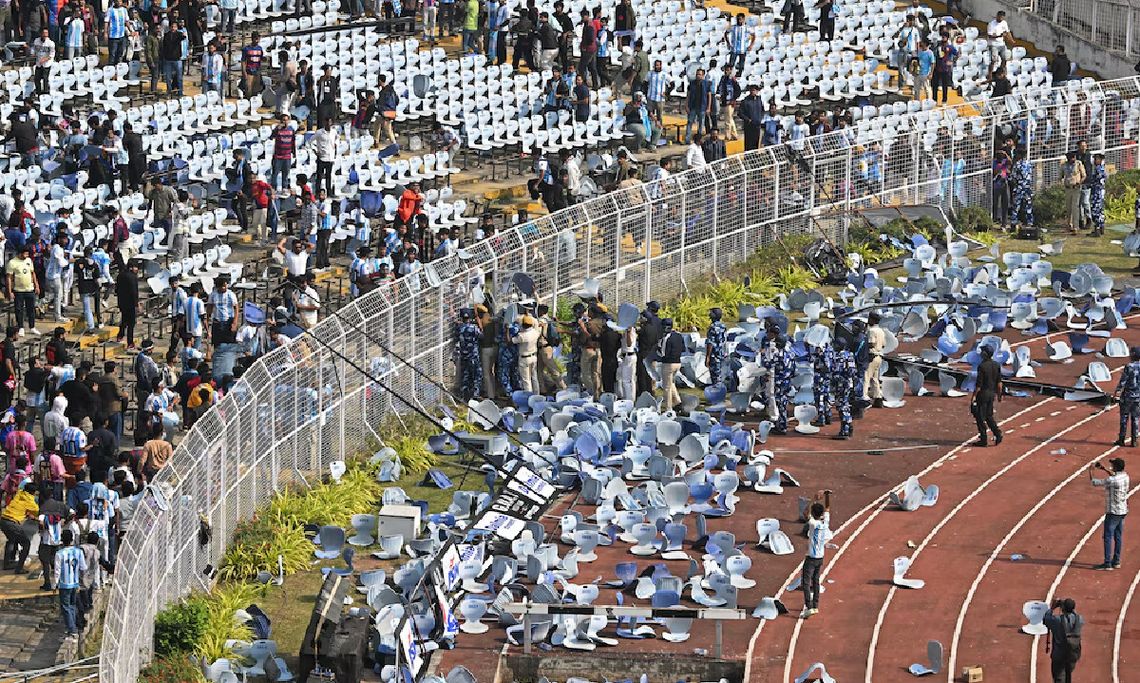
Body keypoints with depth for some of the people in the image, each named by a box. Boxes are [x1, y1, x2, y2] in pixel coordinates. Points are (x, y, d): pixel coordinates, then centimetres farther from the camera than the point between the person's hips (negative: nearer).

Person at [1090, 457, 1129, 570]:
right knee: (1118, 536, 15)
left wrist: (1090, 470, 4)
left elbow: (1094, 482, -12)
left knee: (1108, 537, -4)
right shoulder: (1125, 477, 1)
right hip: (1122, 511, 8)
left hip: (1113, 512, -8)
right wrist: (1104, 470, 25)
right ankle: (1116, 561, 21)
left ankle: (1107, 563, -5)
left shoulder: (1111, 480, -23)